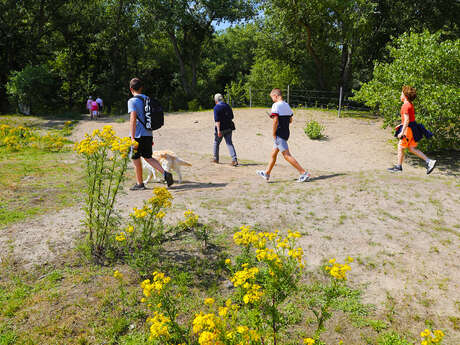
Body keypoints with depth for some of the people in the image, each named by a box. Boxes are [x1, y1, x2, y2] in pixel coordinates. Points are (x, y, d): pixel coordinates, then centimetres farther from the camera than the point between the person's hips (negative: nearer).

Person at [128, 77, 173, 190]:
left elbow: (133, 119, -19)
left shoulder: (132, 101, -9)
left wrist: (132, 138, -20)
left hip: (138, 135, -6)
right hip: (148, 134, 7)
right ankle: (165, 173, -3)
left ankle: (139, 184, 16)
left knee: (136, 159, 7)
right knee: (148, 157, 15)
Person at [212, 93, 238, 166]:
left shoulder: (216, 108, -12)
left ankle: (216, 159, 27)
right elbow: (232, 117, 15)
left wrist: (218, 130, -23)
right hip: (228, 128, 5)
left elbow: (217, 120, -19)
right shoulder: (227, 106, 8)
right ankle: (234, 159, -12)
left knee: (216, 143, 15)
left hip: (220, 128, -5)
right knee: (229, 143, 2)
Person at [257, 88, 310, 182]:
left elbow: (275, 121, -21)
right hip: (286, 133, 9)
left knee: (287, 156, -7)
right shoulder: (287, 105, 12)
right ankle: (267, 173, 29)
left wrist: (273, 134, -14)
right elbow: (290, 120, 17)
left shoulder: (276, 105, -13)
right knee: (273, 154, 18)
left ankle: (304, 173, -7)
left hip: (279, 134, -9)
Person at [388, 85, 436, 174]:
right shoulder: (410, 104, 13)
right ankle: (429, 161, 10)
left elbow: (407, 120, -23)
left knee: (400, 147, 3)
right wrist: (401, 125, 25)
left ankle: (399, 167, 13)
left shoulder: (406, 105, -17)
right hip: (413, 127, 10)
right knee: (412, 149, 13)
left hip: (408, 128, -10)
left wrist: (402, 132, -22)